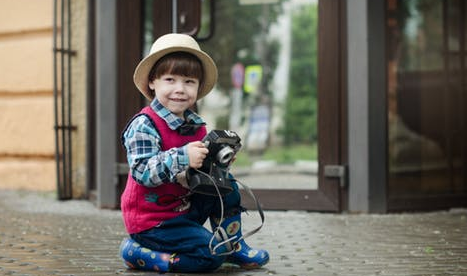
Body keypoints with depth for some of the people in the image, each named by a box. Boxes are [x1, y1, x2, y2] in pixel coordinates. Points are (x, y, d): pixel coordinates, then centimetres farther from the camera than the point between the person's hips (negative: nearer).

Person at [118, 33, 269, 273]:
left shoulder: (196, 126, 5)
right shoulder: (144, 125, -19)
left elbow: (202, 168, 16)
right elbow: (142, 172, -30)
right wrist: (183, 157, -41)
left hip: (186, 207, 8)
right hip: (152, 220, -8)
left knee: (225, 183, 0)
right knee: (211, 255, -18)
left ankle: (232, 245, 12)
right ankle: (138, 252, -6)